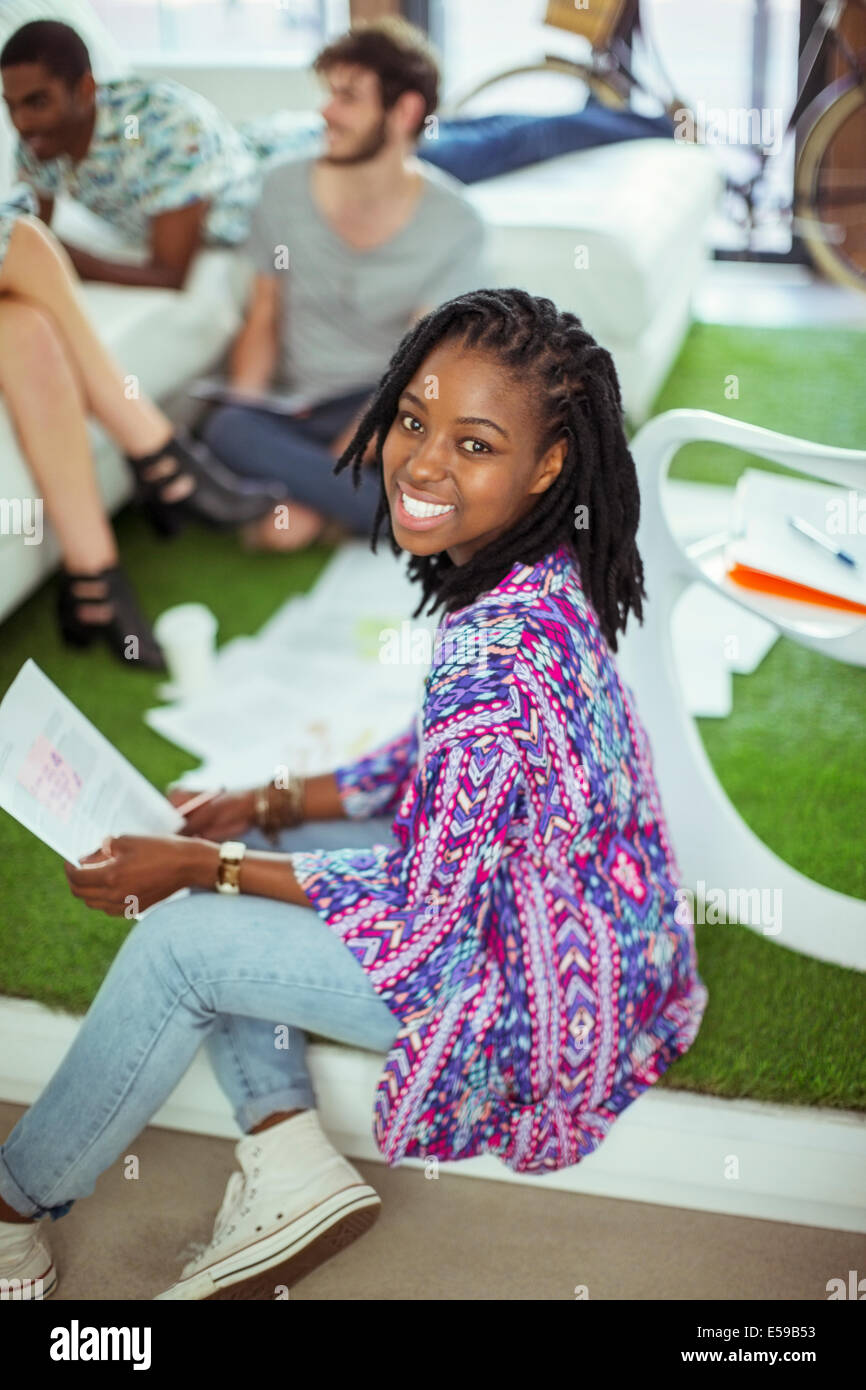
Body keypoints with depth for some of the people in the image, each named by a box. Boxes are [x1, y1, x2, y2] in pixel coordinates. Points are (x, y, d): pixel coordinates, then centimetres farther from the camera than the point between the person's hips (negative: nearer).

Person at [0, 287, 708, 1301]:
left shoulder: (501, 650, -33)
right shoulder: (538, 583, -4)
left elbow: (421, 912, -25)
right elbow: (443, 763, 10)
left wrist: (203, 865, -16)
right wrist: (275, 805, 2)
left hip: (547, 997, -9)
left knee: (178, 940, -10)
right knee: (206, 893, 7)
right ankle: (291, 1168, 6)